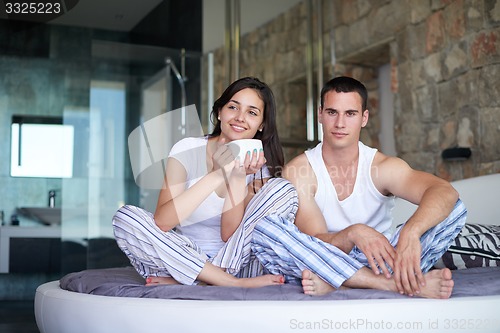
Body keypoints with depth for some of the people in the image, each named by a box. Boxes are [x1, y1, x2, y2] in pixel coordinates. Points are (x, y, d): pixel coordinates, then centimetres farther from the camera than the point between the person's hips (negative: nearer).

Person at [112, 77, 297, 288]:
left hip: (234, 262, 1)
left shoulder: (258, 165, -2)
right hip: (184, 259, -1)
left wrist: (238, 177, -24)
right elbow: (162, 222, -22)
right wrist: (217, 175, -27)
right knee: (125, 217, -25)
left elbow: (230, 234, -13)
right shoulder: (188, 149, -6)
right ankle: (232, 284, -28)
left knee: (282, 189, -17)